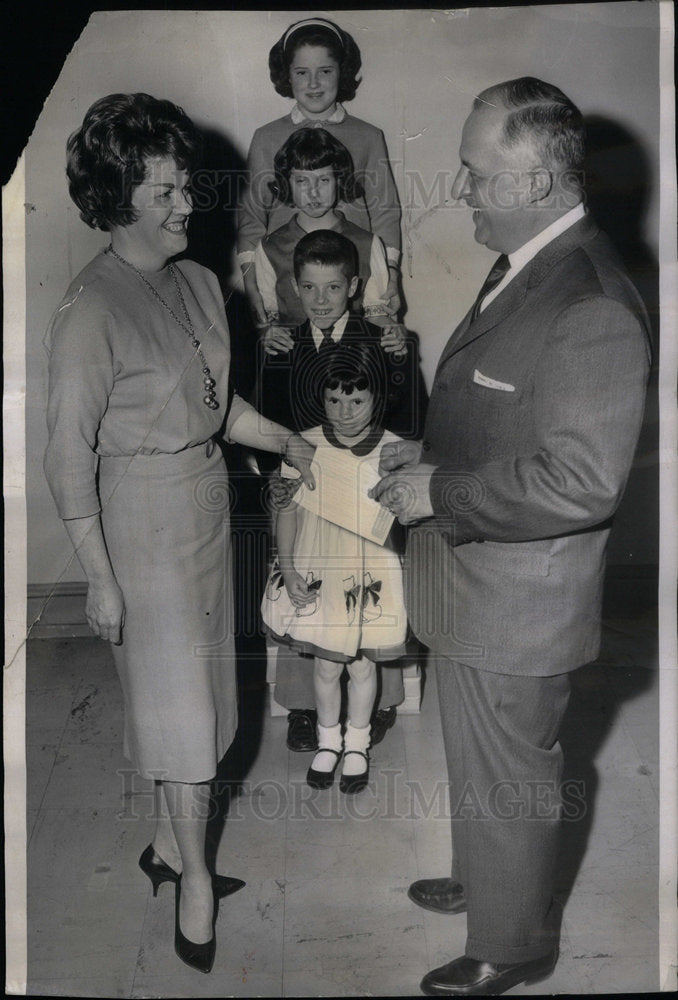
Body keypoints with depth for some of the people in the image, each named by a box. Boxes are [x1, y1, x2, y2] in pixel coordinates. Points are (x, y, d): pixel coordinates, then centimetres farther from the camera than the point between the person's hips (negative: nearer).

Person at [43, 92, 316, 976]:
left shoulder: (199, 284, 3)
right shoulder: (90, 313, -19)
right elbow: (69, 456, -17)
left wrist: (288, 443, 5)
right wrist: (100, 578, -16)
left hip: (207, 501, 8)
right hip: (143, 517, -7)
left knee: (193, 693, 18)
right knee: (179, 704, 3)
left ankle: (169, 845, 38)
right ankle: (195, 882, 23)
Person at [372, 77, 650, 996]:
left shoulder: (592, 308, -27)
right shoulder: (526, 265, 4)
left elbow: (581, 480, -30)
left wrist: (438, 495, -22)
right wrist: (432, 451, 4)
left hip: (514, 604, -9)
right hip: (474, 585, 9)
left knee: (507, 781, 12)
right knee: (482, 763, 28)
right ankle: (485, 882, 51)